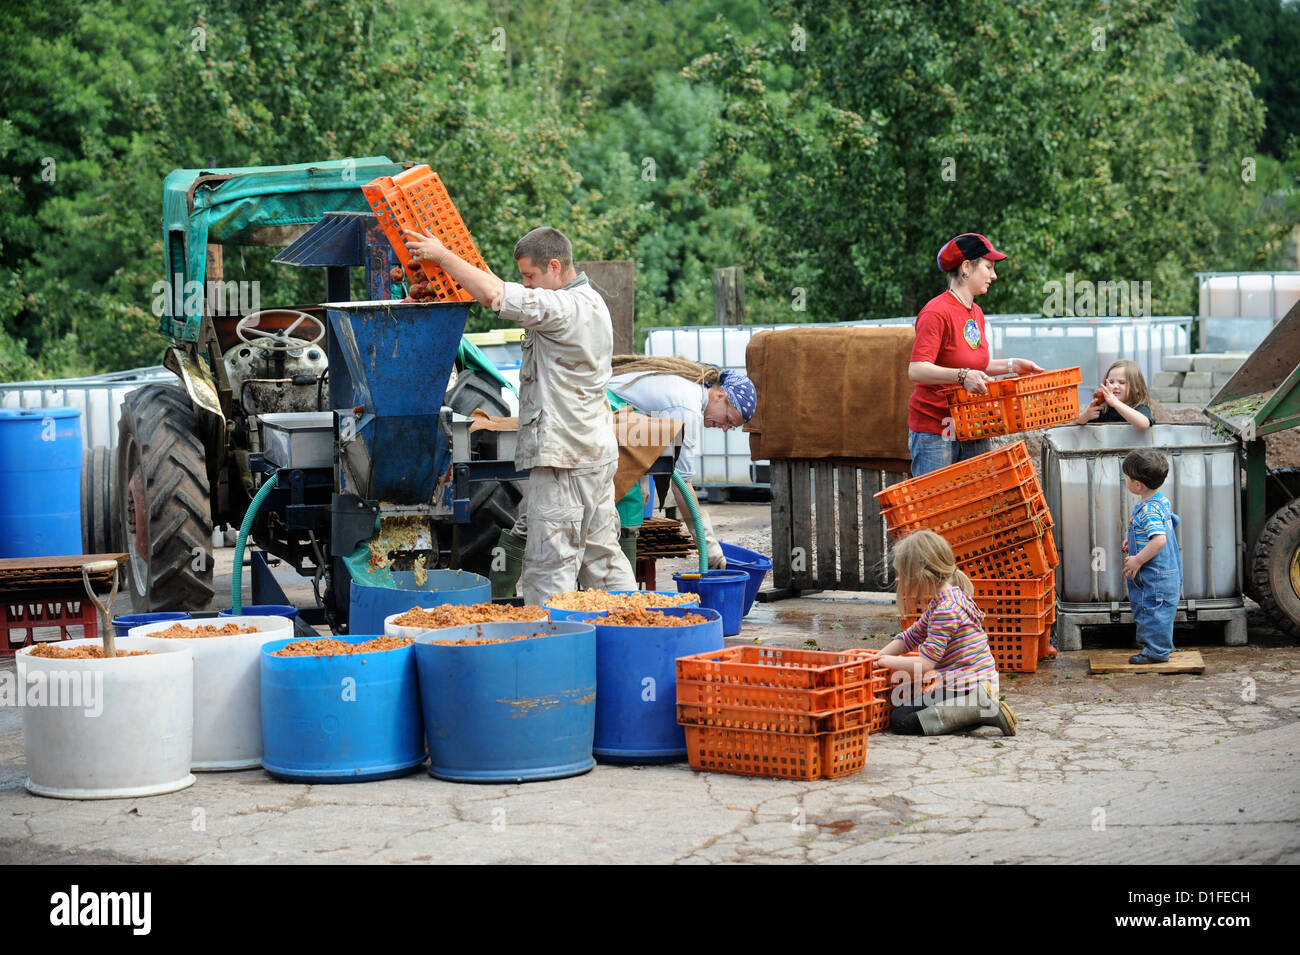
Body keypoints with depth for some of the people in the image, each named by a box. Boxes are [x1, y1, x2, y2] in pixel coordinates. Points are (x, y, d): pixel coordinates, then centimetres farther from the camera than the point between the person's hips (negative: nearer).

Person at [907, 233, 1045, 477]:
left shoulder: (976, 313, 14)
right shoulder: (936, 312, -13)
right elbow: (916, 370, -23)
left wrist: (1011, 365, 11)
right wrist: (962, 376, -34)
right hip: (934, 430, -8)